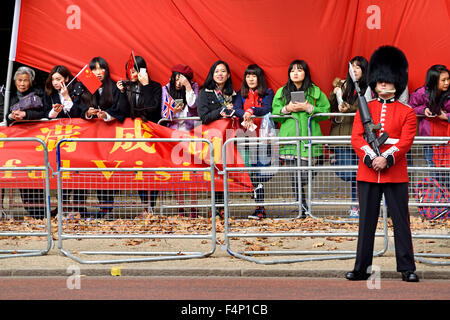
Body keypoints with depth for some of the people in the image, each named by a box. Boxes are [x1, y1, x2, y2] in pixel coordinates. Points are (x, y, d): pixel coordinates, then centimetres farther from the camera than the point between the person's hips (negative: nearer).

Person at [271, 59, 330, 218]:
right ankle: (302, 209, 5)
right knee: (294, 177, -3)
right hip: (289, 138, 2)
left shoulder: (315, 92, 9)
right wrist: (287, 109, -5)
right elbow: (274, 113, 12)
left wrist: (309, 108, -9)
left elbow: (326, 111, 3)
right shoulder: (281, 92, 15)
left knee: (306, 175, -11)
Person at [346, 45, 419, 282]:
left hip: (395, 173, -1)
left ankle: (407, 268, 5)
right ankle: (361, 268, 9)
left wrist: (387, 159, -20)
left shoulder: (406, 112, 4)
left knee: (401, 220, 1)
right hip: (367, 173, 1)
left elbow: (406, 141, -6)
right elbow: (356, 138, -1)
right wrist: (371, 158, -17)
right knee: (366, 221, 4)